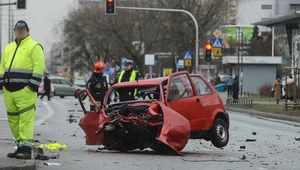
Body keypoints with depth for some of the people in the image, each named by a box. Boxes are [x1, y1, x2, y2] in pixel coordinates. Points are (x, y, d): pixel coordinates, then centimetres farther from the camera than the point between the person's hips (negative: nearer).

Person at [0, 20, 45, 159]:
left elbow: (39, 66, -10)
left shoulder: (34, 47, 0)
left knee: (26, 120, -13)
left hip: (25, 91, -7)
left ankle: (26, 149, -17)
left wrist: (33, 85, -17)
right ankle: (21, 146, 15)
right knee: (13, 120, 8)